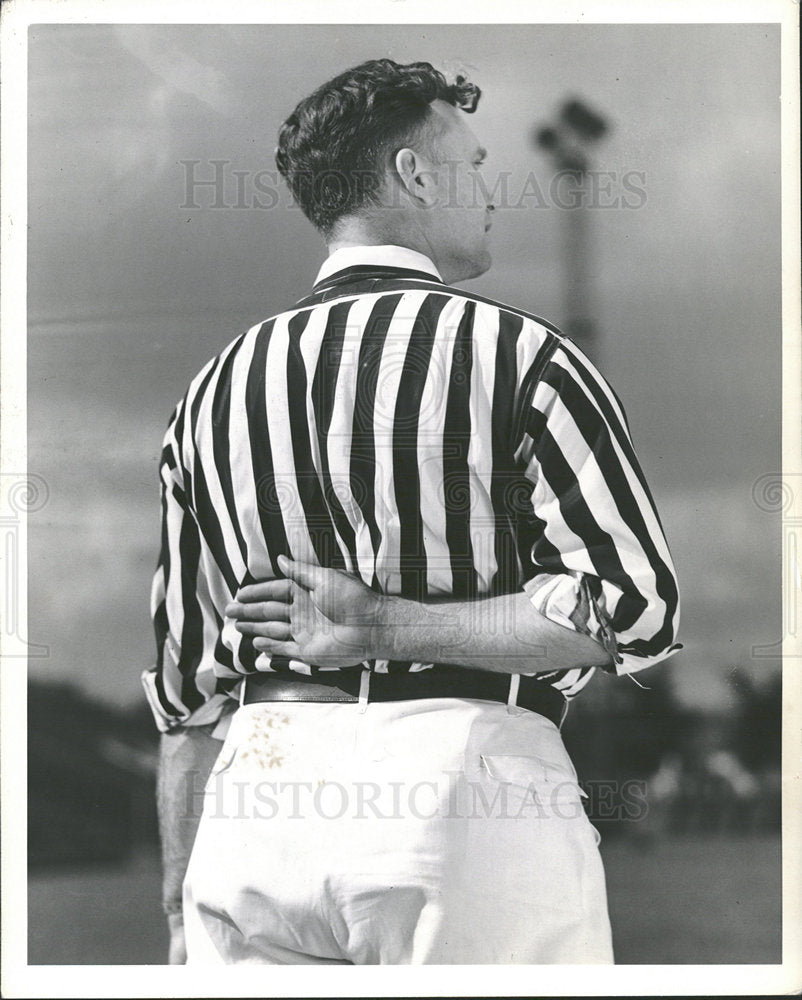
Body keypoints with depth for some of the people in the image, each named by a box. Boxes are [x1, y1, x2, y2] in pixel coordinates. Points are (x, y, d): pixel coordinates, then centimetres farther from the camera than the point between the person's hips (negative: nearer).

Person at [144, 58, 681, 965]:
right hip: (462, 781, -5)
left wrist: (182, 911, 19)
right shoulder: (516, 354, -1)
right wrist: (385, 629, -5)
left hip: (259, 794, 5)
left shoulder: (215, 391, 14)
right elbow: (635, 608, -10)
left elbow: (188, 687, 15)